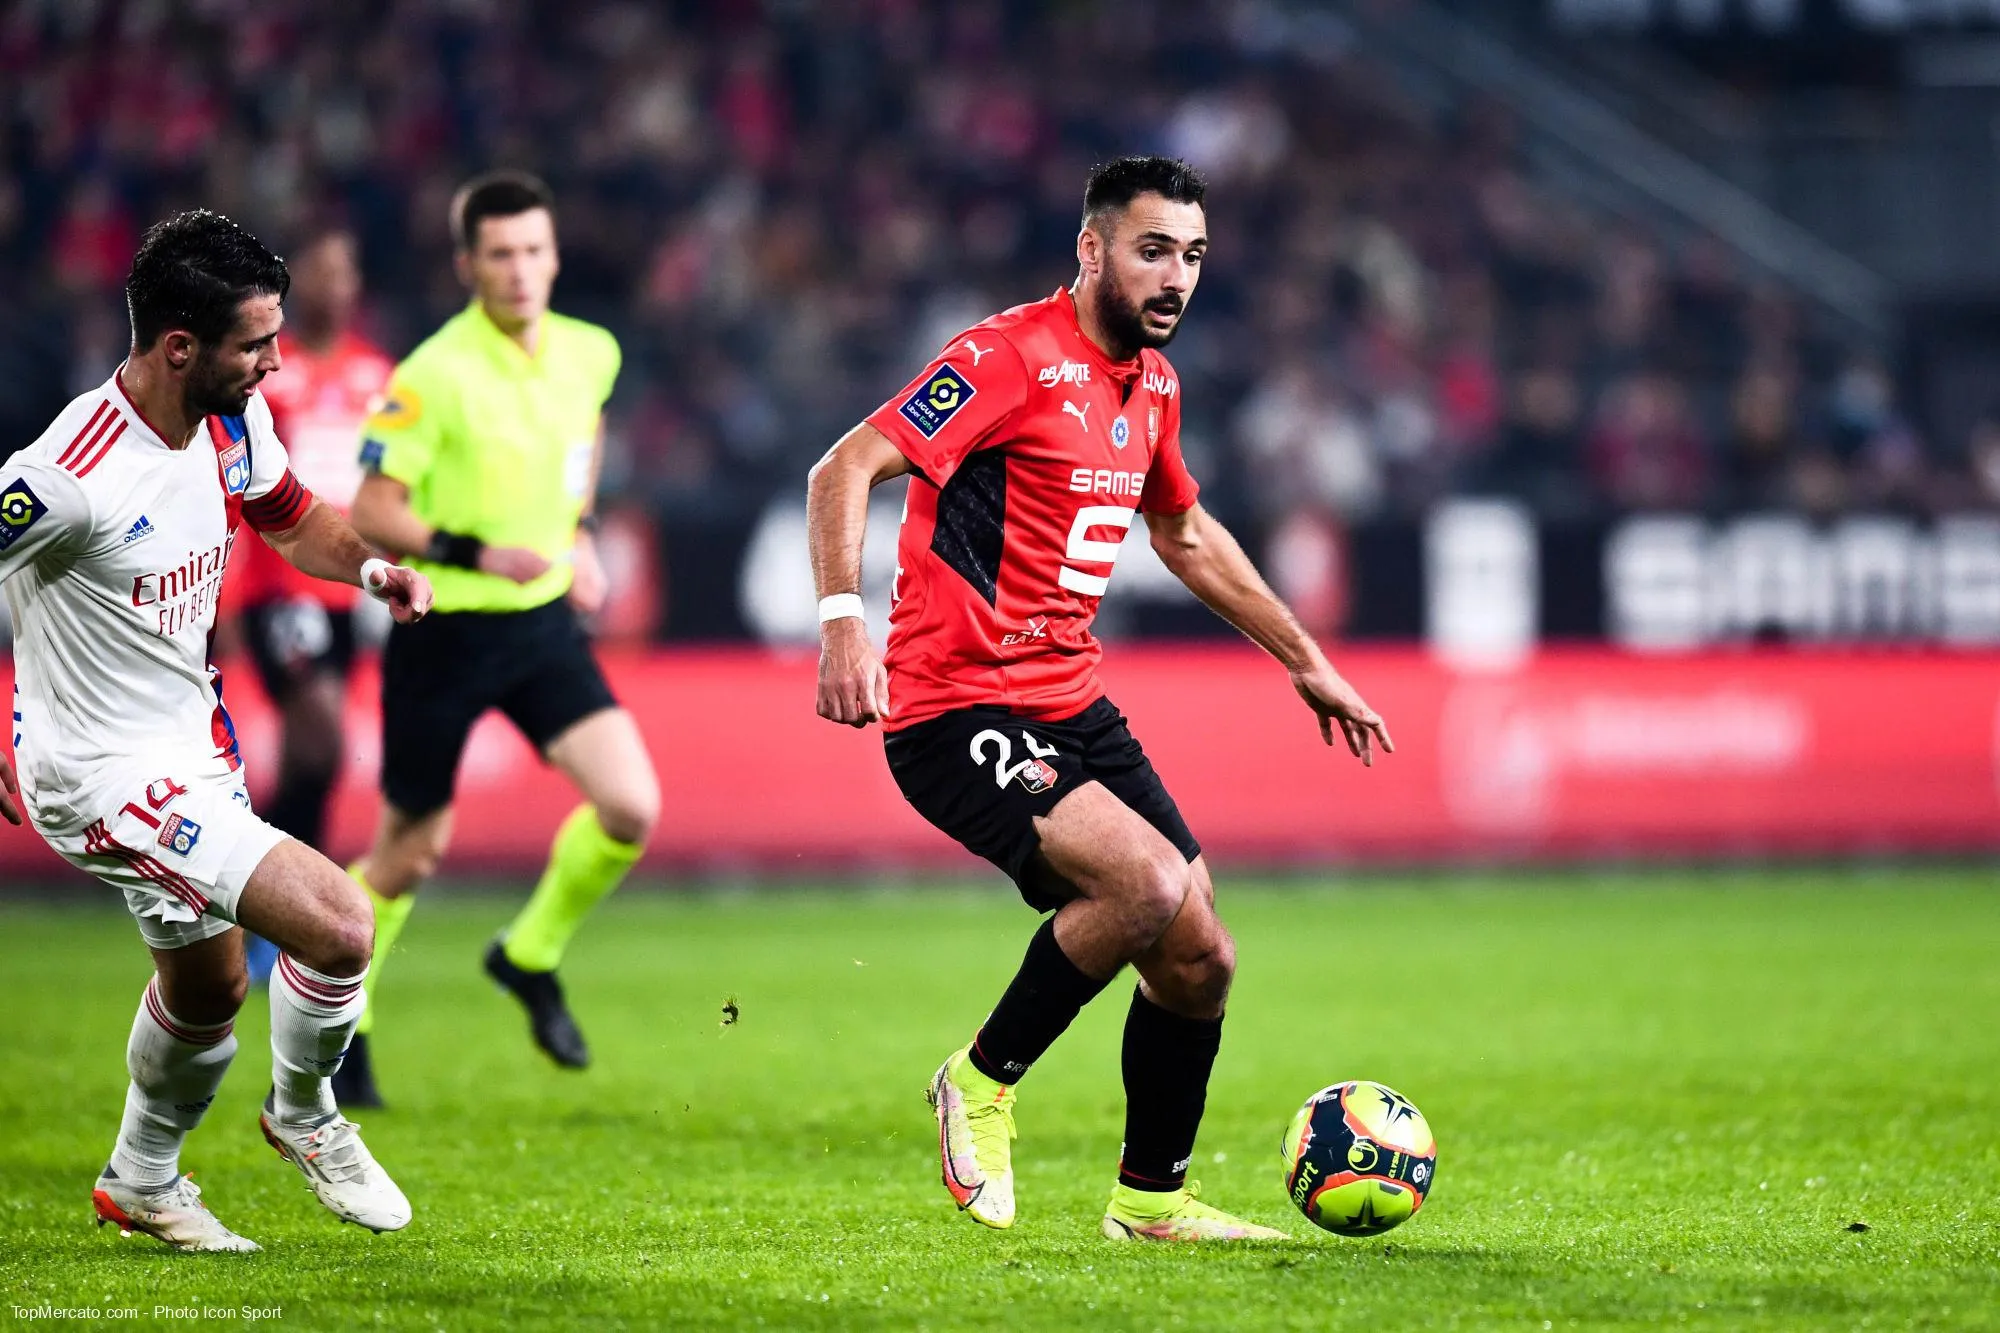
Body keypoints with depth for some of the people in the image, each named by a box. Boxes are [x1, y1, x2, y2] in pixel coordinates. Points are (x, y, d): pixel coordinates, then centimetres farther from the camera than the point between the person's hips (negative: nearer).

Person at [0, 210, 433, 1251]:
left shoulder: (236, 419, -4)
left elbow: (285, 512, 16)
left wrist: (365, 564, -5)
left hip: (194, 738, 9)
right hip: (104, 774, -9)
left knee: (209, 985, 25)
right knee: (339, 926, -18)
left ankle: (141, 1182, 49)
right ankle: (304, 1115, 11)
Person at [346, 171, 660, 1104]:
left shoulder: (590, 354, 1)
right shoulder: (434, 375, -18)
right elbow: (372, 511, -16)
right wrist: (475, 552, -26)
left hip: (543, 622, 5)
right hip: (443, 631, -5)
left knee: (631, 807, -11)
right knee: (412, 850, 7)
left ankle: (531, 957, 15)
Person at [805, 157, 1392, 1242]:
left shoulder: (1150, 380, 13)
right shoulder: (1012, 358, -13)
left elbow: (1185, 532, 31)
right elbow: (843, 471, -19)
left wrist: (1305, 660, 32)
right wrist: (843, 618, -34)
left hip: (1072, 704, 9)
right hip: (958, 710, -8)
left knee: (1200, 961, 5)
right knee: (1150, 884, -27)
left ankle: (1152, 1200, 25)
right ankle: (984, 1083, -5)